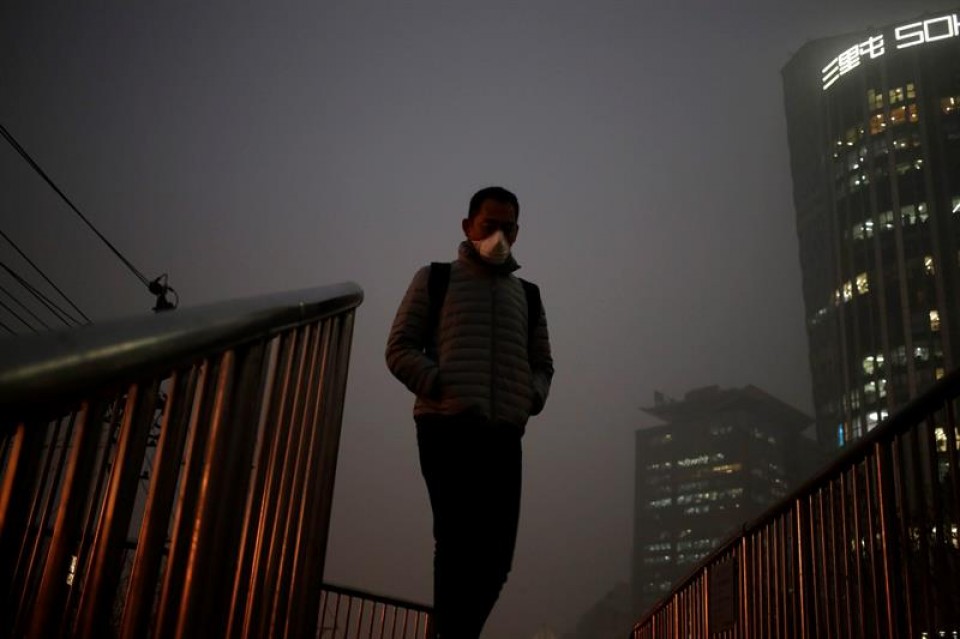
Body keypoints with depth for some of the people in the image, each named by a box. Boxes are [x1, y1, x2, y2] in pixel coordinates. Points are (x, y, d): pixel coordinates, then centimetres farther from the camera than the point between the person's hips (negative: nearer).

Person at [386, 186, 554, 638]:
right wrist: (440, 385, -11)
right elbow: (400, 349, 6)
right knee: (460, 541, -14)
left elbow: (542, 362, 26)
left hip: (504, 436, 4)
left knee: (496, 552, -1)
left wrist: (533, 395, 3)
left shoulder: (527, 295, 23)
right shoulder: (436, 279, 13)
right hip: (447, 429, -4)